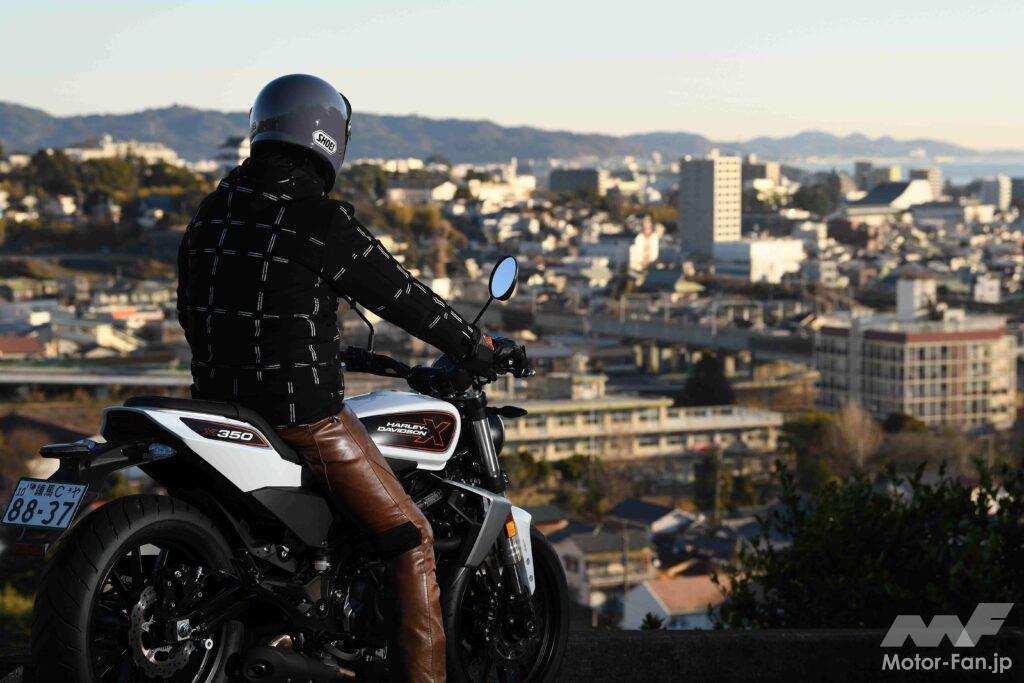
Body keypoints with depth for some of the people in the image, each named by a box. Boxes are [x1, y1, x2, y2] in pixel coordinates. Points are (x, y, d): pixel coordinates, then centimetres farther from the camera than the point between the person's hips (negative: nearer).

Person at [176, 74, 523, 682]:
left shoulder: (212, 213, 7)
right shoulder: (323, 223, -14)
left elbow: (191, 308, 17)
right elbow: (402, 297, -7)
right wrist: (477, 349, 7)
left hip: (220, 402, 8)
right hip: (305, 412, -7)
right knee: (411, 538, 2)